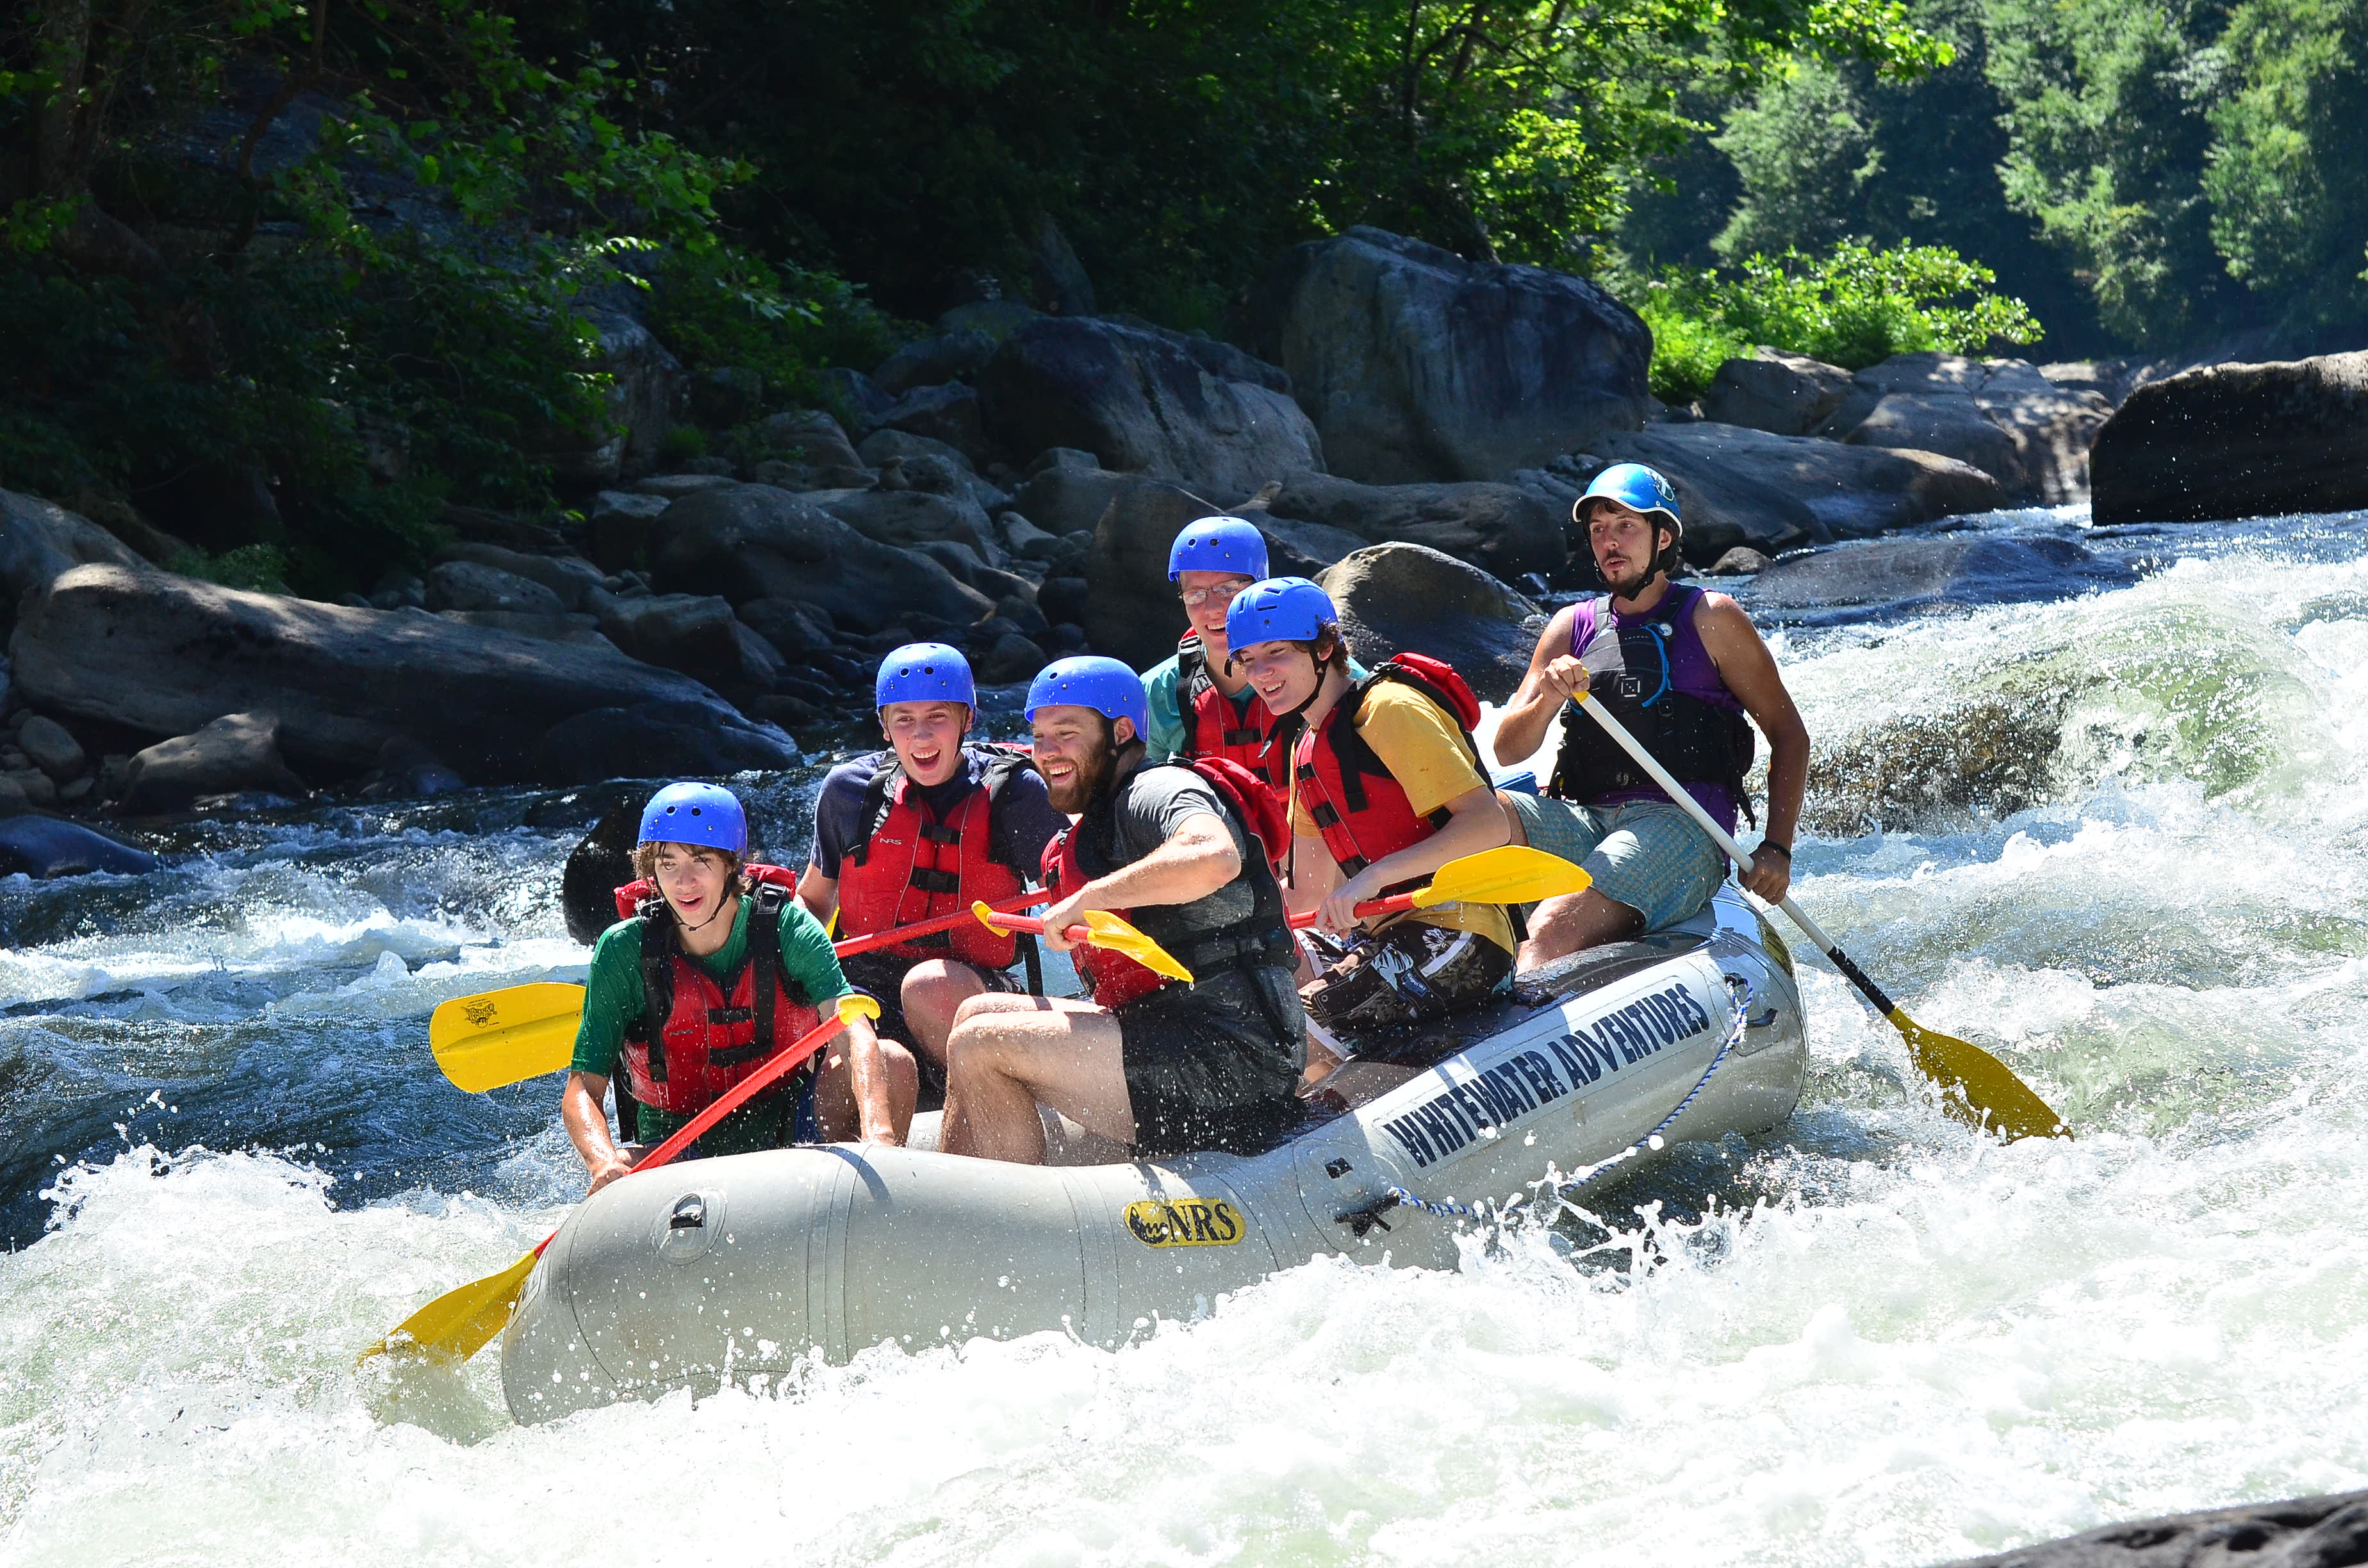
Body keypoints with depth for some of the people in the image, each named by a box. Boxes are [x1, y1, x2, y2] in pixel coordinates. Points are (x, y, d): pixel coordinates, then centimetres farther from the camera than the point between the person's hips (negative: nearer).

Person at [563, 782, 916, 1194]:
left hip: (789, 1132, 1)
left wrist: (877, 1133, -44)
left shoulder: (787, 927, -9)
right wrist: (603, 1163, -37)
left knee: (892, 1059, -23)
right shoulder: (626, 951, -10)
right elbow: (582, 1088, -13)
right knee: (617, 1177, -35)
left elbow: (854, 1034, -24)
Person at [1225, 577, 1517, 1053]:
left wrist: (1374, 876, -27)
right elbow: (1308, 895, 21)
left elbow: (1489, 824, -20)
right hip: (1385, 937, 9)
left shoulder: (1390, 710, -10)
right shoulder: (1307, 750, 18)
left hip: (1455, 940, -9)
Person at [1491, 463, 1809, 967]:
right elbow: (1508, 749, 10)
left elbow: (1788, 734, 10)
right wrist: (1547, 700, -12)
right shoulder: (1572, 627, 19)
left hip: (1681, 826, -4)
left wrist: (1777, 849, -2)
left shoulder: (1710, 619, 8)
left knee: (1554, 930, -32)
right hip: (1584, 822, 4)